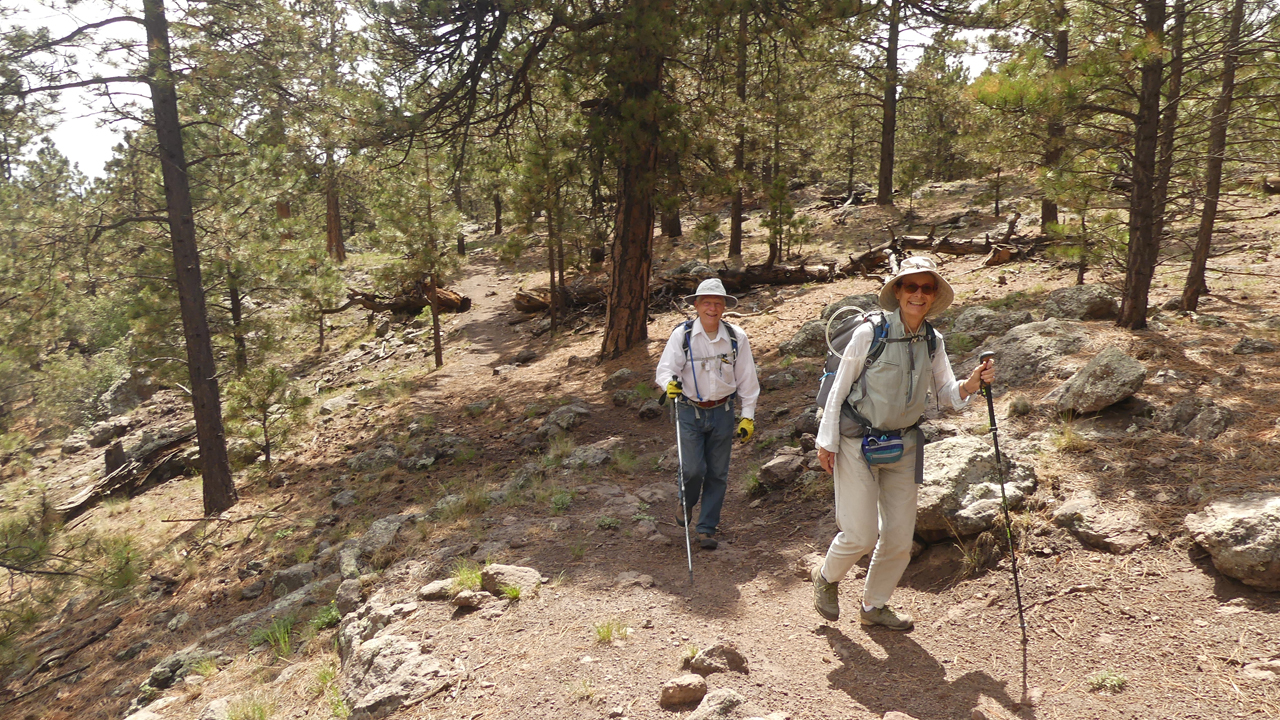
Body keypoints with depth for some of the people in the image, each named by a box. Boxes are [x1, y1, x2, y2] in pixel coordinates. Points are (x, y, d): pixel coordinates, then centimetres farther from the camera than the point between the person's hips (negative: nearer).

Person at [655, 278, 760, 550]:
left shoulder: (737, 338, -4)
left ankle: (707, 528, 22)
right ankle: (687, 502, 27)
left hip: (722, 413, 2)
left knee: (717, 474, 6)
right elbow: (665, 368, -12)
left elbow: (747, 380, 2)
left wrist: (748, 416, 2)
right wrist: (670, 383, -36)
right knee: (693, 469, -8)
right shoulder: (682, 334, -9)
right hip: (690, 412, -2)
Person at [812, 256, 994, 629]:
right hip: (858, 442, -5)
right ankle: (827, 577, 28)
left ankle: (874, 606, 33)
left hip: (903, 444, 5)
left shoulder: (933, 341, 1)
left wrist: (972, 383, -16)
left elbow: (947, 393, 6)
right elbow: (840, 388, -10)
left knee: (899, 538, 10)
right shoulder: (870, 333, -15)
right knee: (861, 535, -5)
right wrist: (827, 442, -8)